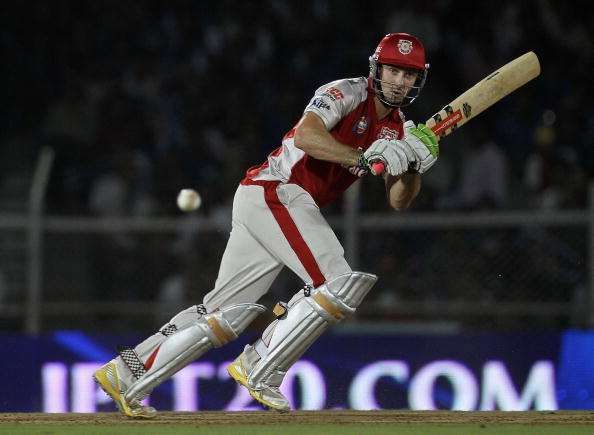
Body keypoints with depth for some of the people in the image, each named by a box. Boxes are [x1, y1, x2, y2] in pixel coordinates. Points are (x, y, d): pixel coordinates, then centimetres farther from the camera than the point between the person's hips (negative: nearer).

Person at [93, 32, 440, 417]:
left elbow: (399, 201, 8)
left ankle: (127, 373, 11)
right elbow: (305, 134, -26)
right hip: (275, 192, -9)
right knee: (339, 283, -18)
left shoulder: (397, 128, 15)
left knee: (227, 310, 8)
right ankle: (260, 371, -11)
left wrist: (413, 167, -11)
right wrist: (363, 159, -31)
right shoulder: (348, 94, -9)